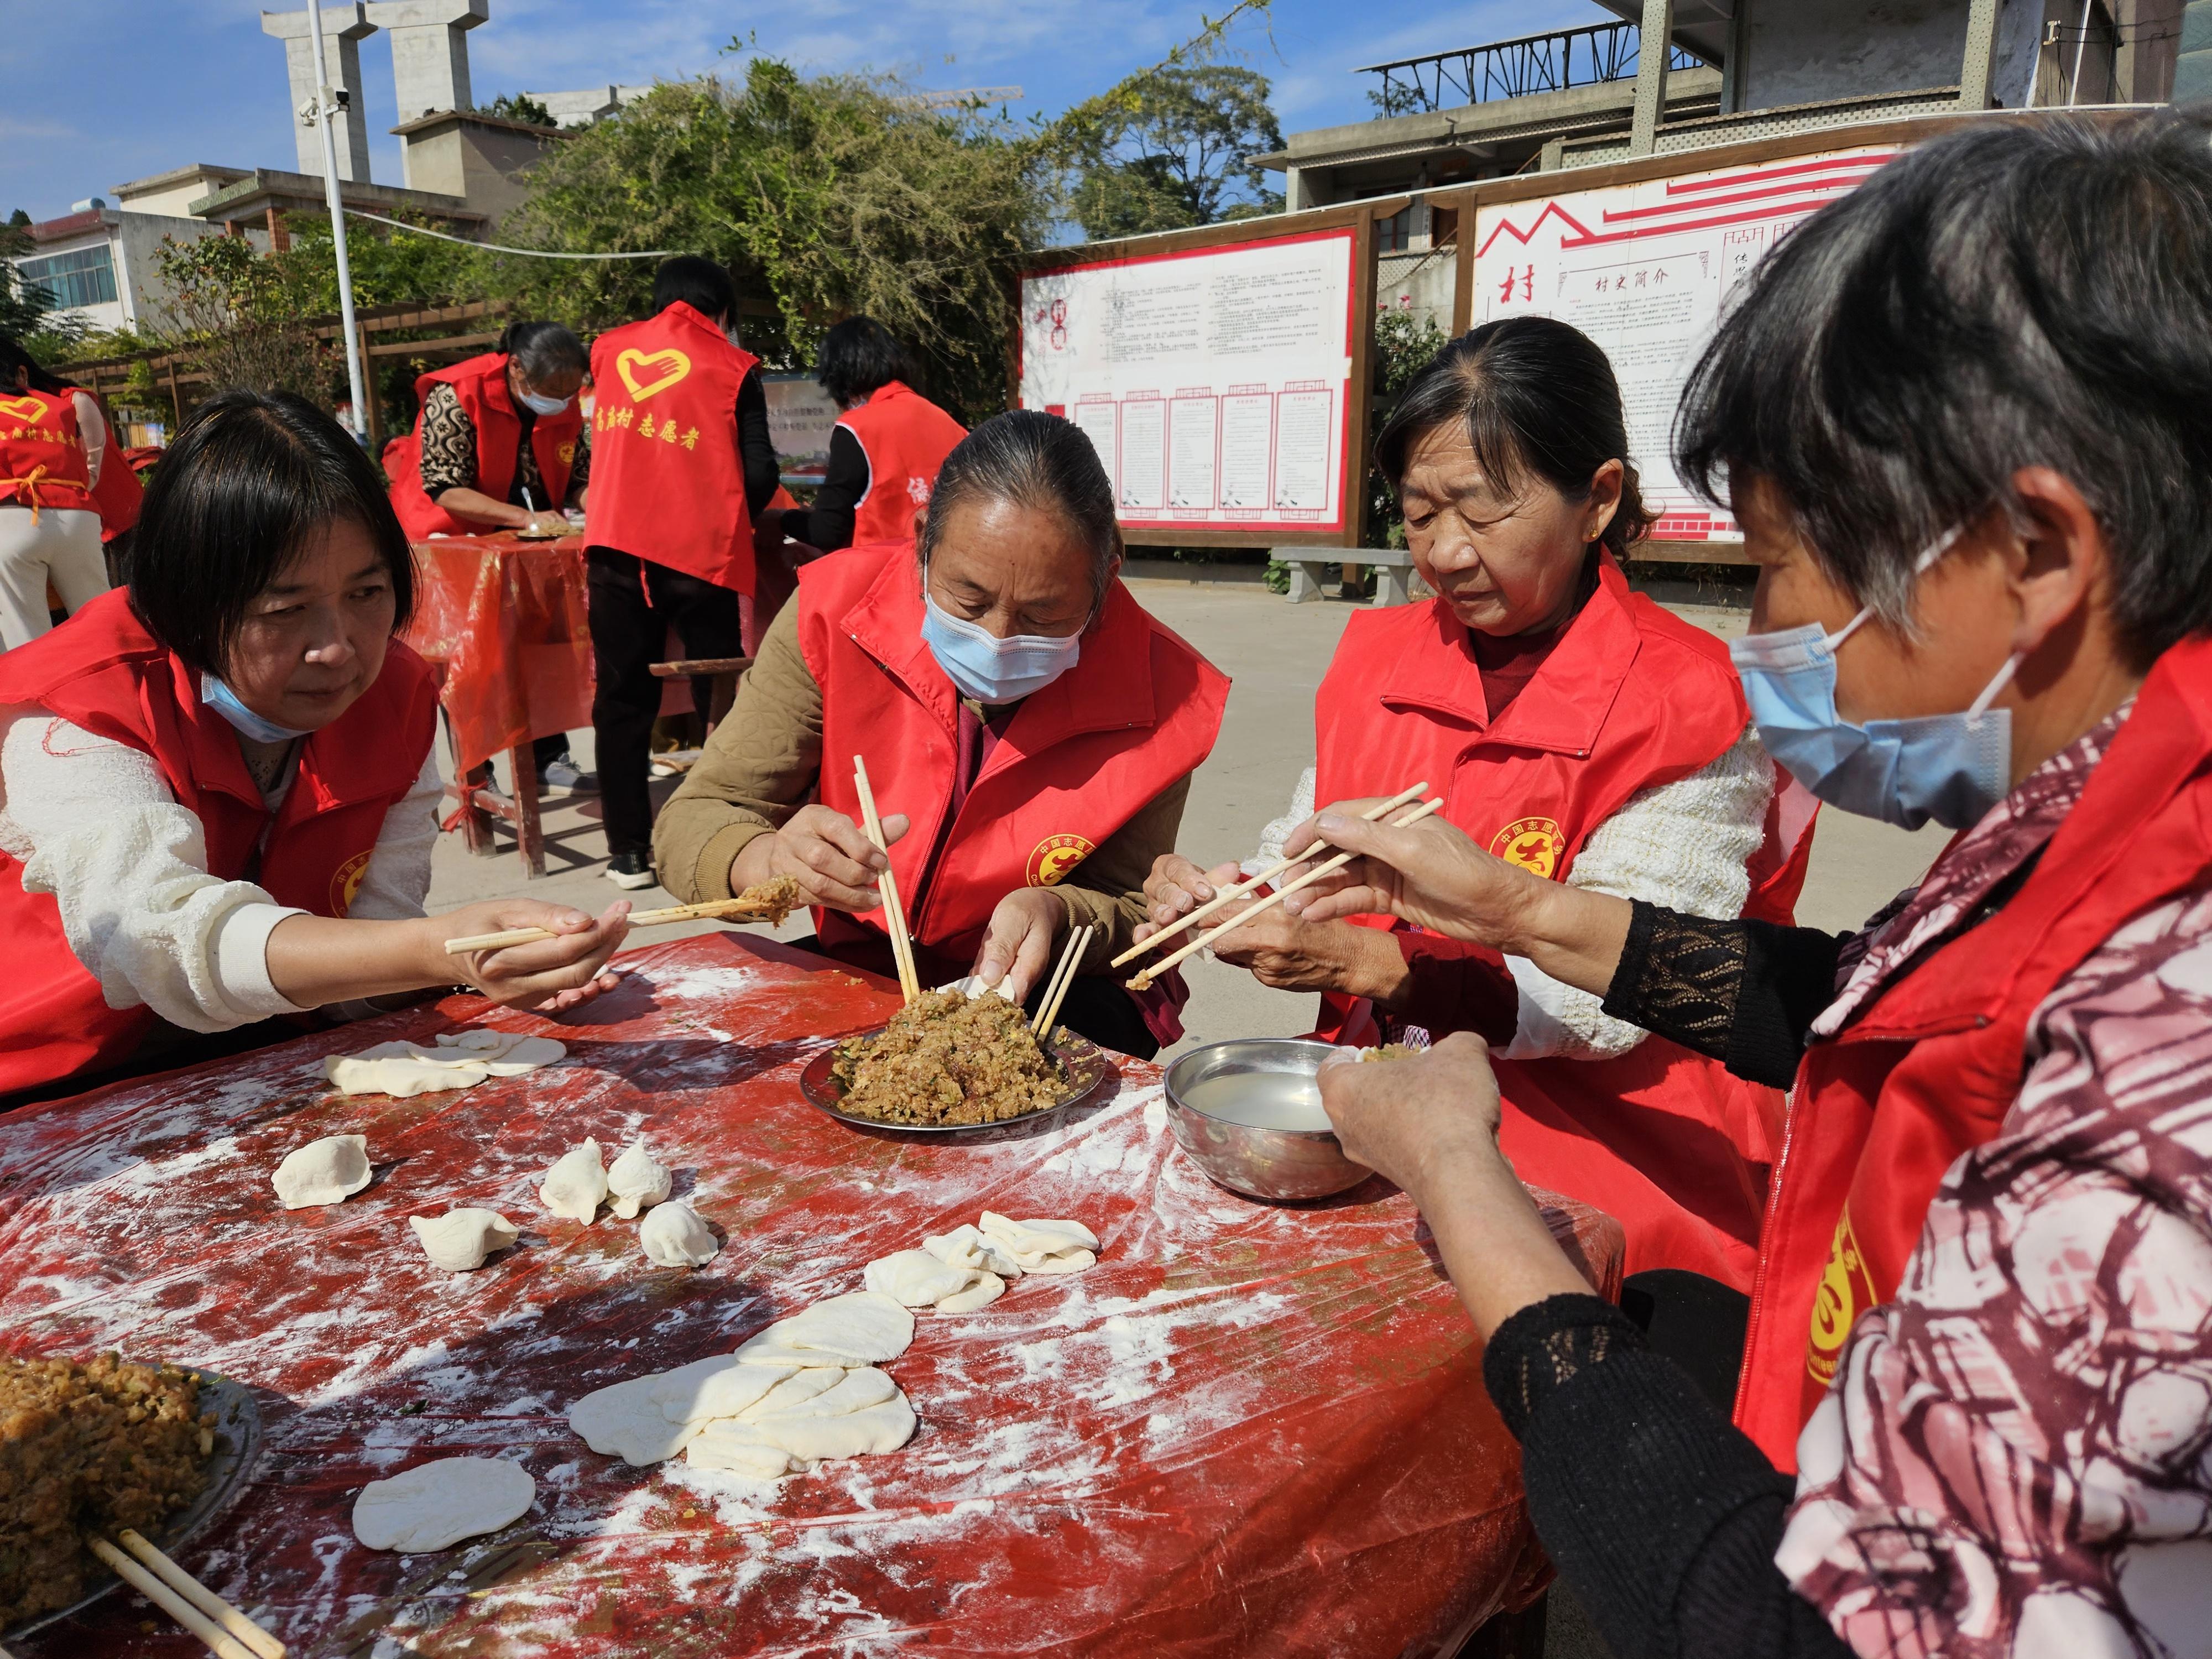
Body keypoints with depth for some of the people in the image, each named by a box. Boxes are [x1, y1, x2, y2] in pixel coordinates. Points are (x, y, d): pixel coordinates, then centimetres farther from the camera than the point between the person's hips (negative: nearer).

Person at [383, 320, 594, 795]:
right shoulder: (456, 396, -25)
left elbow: (579, 476, -1)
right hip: (451, 537, -6)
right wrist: (525, 518, -39)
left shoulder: (565, 405, -7)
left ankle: (550, 759, 17)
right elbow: (445, 491, -29)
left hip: (525, 543, 6)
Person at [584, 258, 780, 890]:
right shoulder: (733, 367, 4)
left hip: (616, 546, 2)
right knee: (720, 696, 8)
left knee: (623, 698, 7)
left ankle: (629, 851, 9)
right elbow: (760, 471, -2)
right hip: (702, 549, -2)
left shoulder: (608, 350, 14)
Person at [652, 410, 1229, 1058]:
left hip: (1048, 1001, -1)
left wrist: (1052, 914, -30)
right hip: (858, 972, 2)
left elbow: (1132, 911, -6)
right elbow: (689, 825, -14)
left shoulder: (1158, 695, -18)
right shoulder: (834, 616, -16)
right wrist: (769, 862, -39)